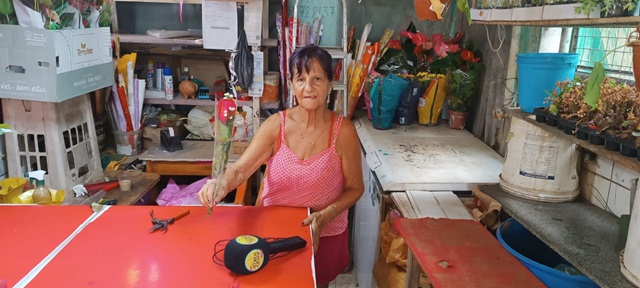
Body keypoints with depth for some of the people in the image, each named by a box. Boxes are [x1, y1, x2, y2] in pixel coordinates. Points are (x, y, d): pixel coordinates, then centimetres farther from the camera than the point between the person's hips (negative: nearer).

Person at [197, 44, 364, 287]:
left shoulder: (343, 131, -16)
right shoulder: (276, 125, -13)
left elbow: (355, 188, -8)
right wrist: (221, 187, -39)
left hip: (324, 236, -1)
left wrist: (324, 216, -22)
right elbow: (240, 169, -18)